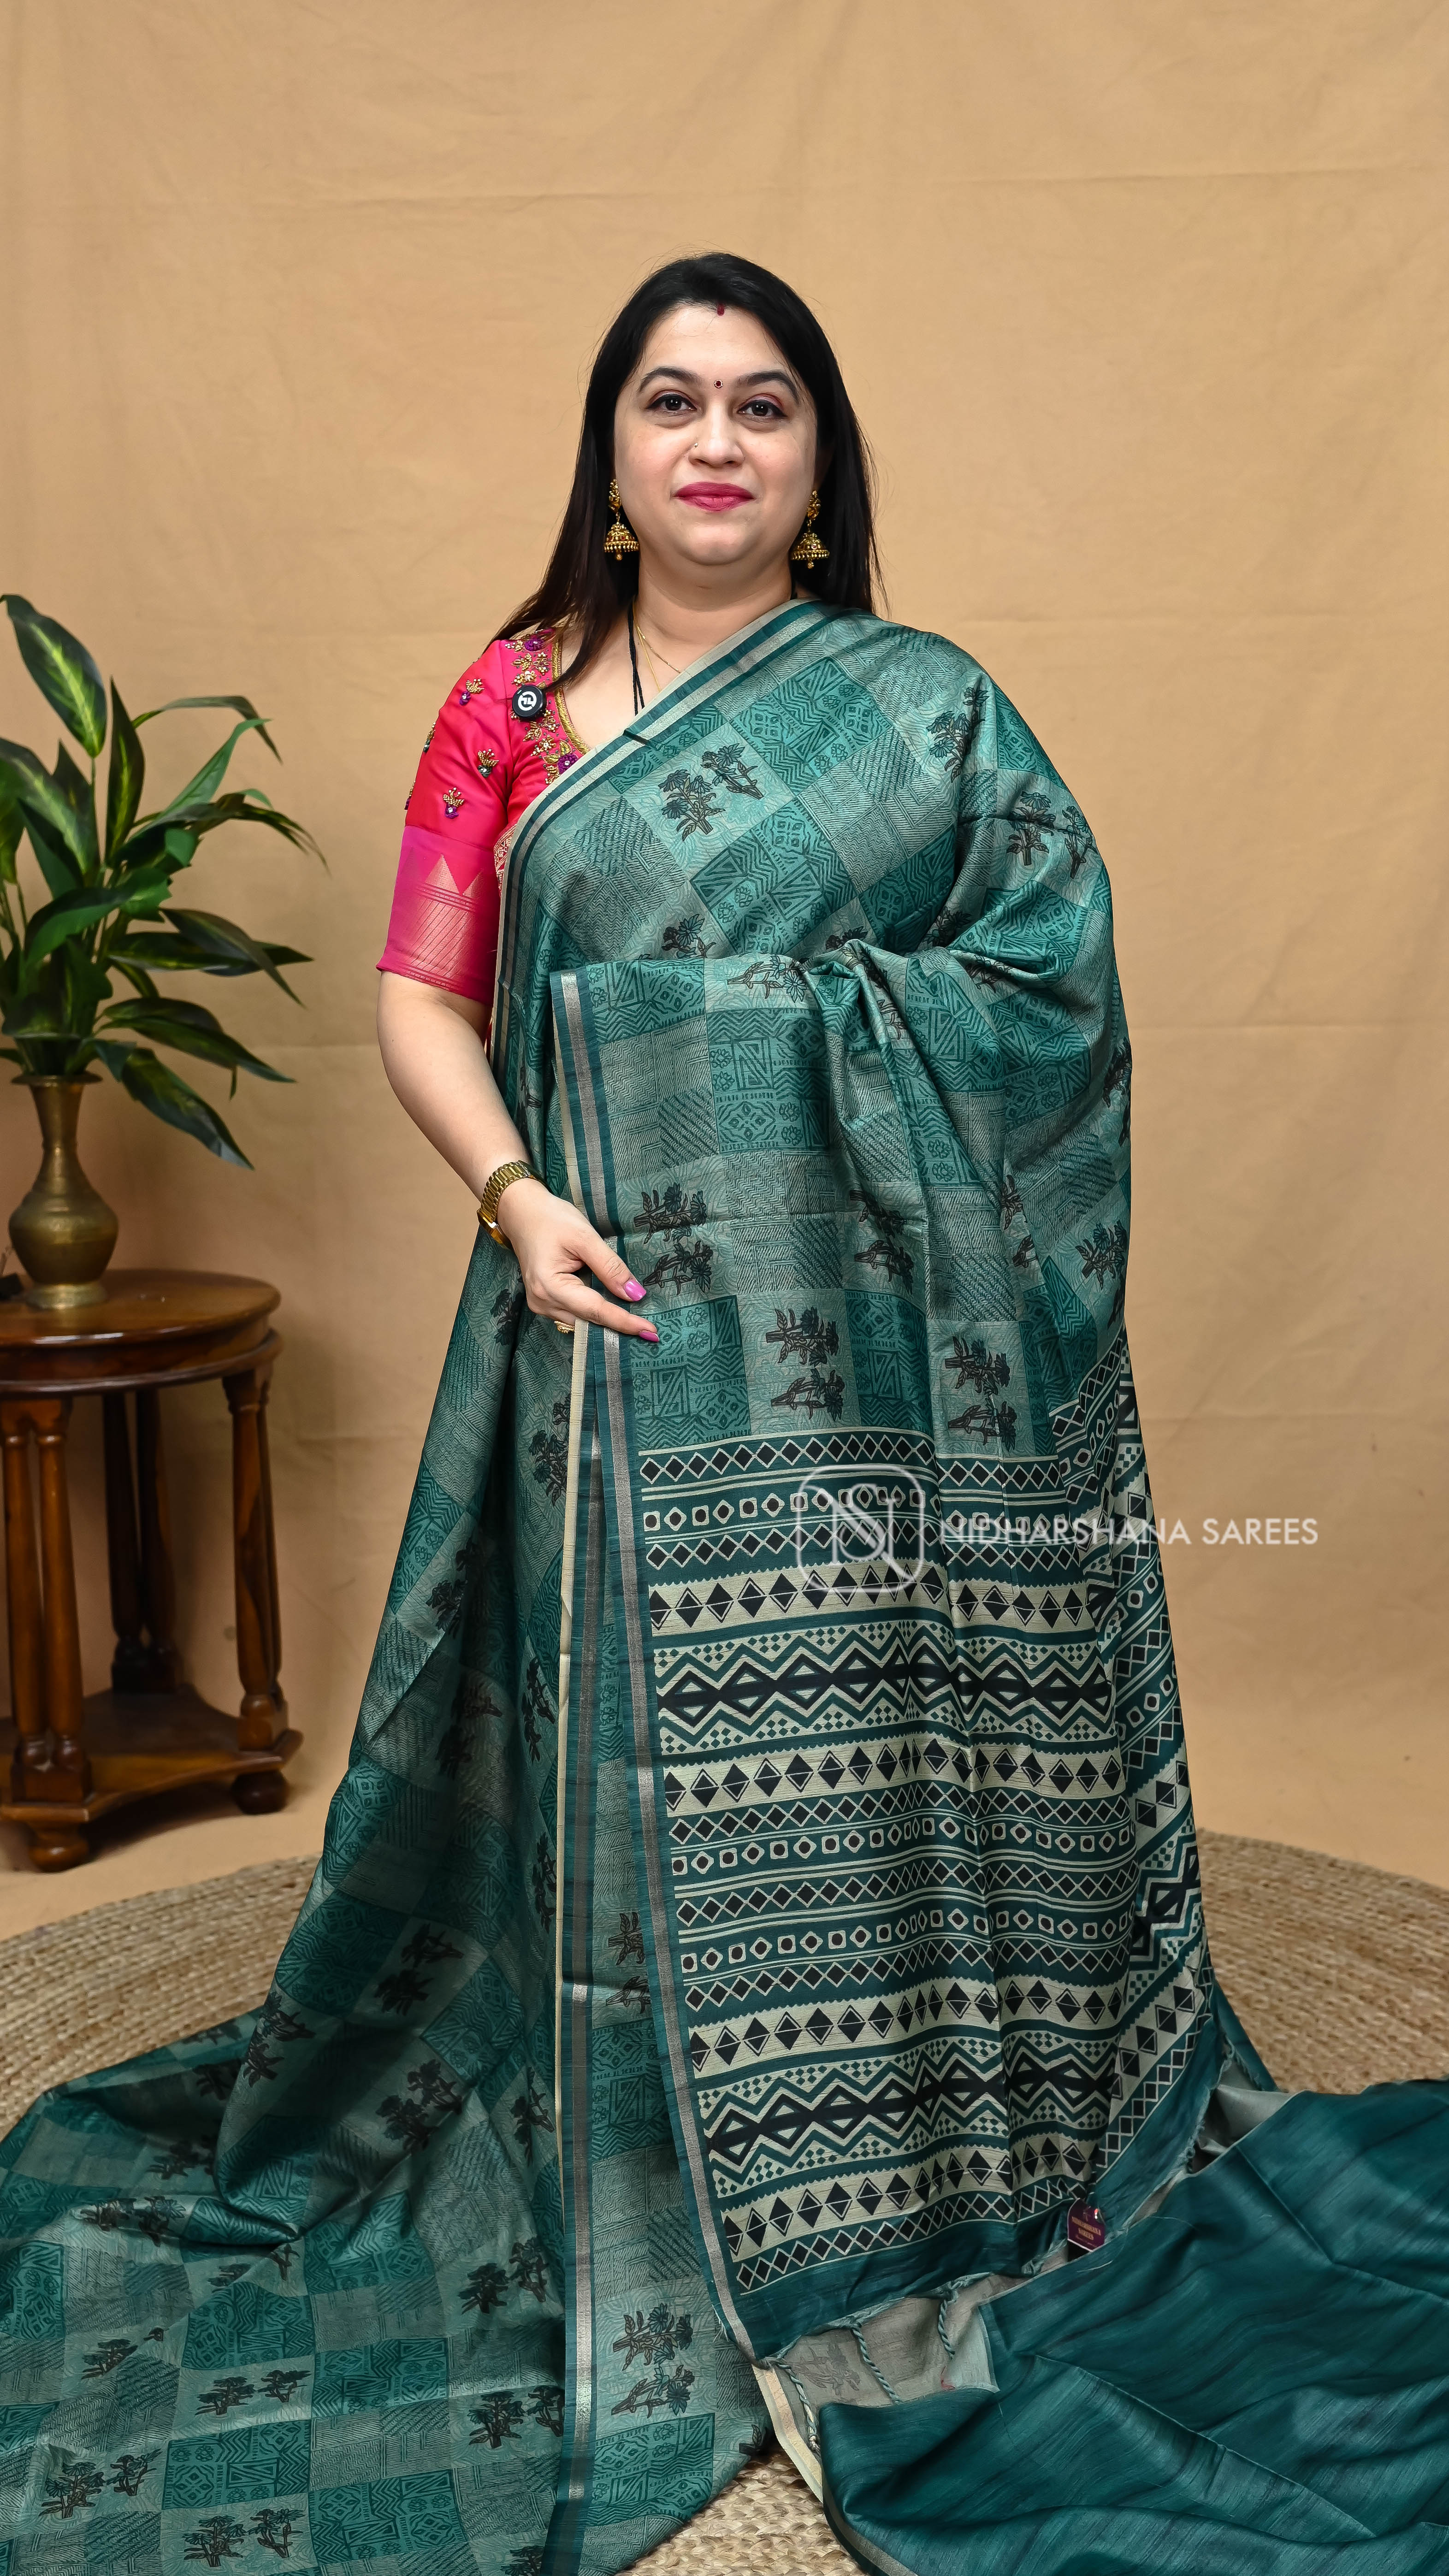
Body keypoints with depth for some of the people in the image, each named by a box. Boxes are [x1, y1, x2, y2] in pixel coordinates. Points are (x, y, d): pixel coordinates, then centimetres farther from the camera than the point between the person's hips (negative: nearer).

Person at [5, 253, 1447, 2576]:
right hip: (625, 1314, 1)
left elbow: (1056, 988, 0)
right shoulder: (517, 701, 9)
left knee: (869, 1743, 3)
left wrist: (808, 1021, -11)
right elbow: (422, 996, 5)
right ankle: (668, 2261, 24)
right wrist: (517, 1195, -11)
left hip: (867, 1340, -1)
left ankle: (900, 2236, 23)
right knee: (638, 1749, 6)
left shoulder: (929, 710, 6)